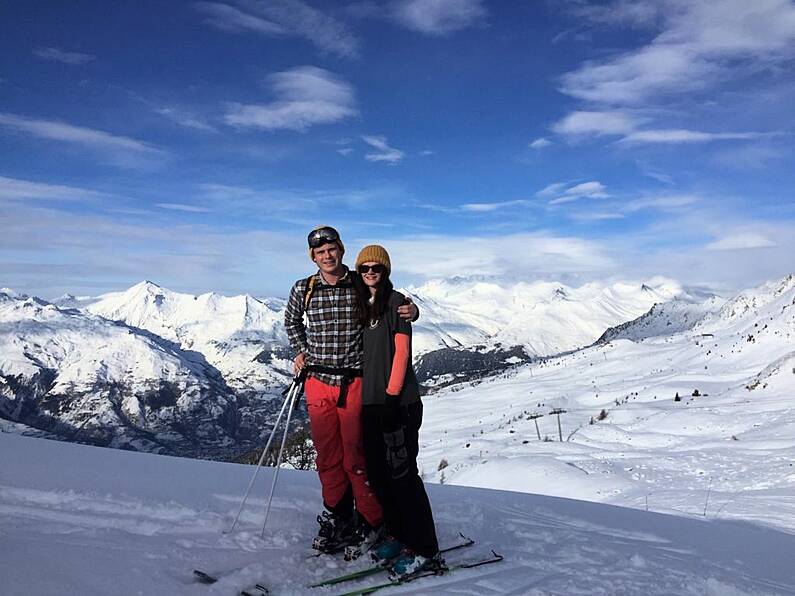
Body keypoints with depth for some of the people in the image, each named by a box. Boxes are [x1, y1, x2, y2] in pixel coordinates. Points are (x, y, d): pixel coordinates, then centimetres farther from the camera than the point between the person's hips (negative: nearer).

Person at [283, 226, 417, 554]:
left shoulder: (362, 286, -1)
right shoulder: (303, 290, 4)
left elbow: (392, 308, 12)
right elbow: (291, 322, 24)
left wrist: (411, 311, -10)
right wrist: (302, 352, 11)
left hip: (354, 382, -2)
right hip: (318, 382, 3)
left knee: (356, 457, -1)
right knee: (327, 456, 9)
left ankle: (371, 522, 16)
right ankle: (337, 518, 25)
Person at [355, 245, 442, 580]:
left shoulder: (396, 302, -4)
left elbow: (402, 352, -10)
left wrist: (392, 394, -15)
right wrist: (358, 392, 14)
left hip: (398, 400, -7)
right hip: (369, 401, 7)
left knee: (402, 473, -7)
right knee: (377, 471, 11)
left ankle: (424, 550, 2)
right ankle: (396, 534, 26)